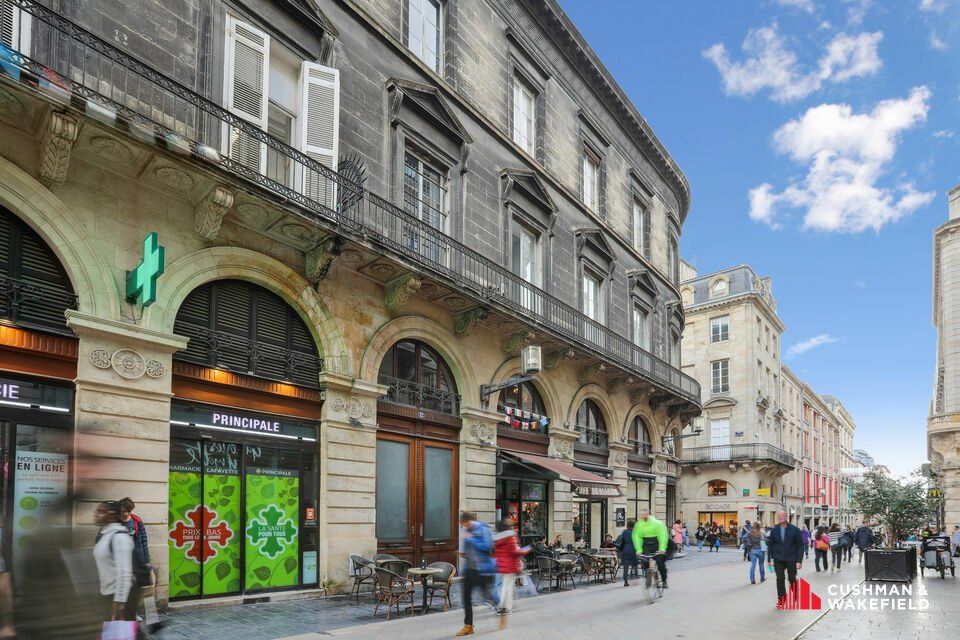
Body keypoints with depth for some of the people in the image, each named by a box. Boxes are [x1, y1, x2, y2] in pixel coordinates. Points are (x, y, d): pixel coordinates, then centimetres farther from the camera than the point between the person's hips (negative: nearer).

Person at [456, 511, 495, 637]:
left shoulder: (483, 529, -14)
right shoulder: (466, 530, 8)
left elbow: (487, 546, -24)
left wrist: (469, 539, -23)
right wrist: (462, 551, 3)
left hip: (482, 568, -7)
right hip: (469, 567, 7)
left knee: (487, 594, 3)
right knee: (466, 595, 5)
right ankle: (468, 626, 15)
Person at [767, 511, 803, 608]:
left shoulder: (794, 529, -4)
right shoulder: (774, 530, 3)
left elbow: (800, 545, -4)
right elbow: (770, 545, 8)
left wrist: (799, 560, -10)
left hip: (791, 559, -1)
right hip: (778, 559, 1)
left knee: (792, 579, 9)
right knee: (780, 579, -4)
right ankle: (781, 599, 8)